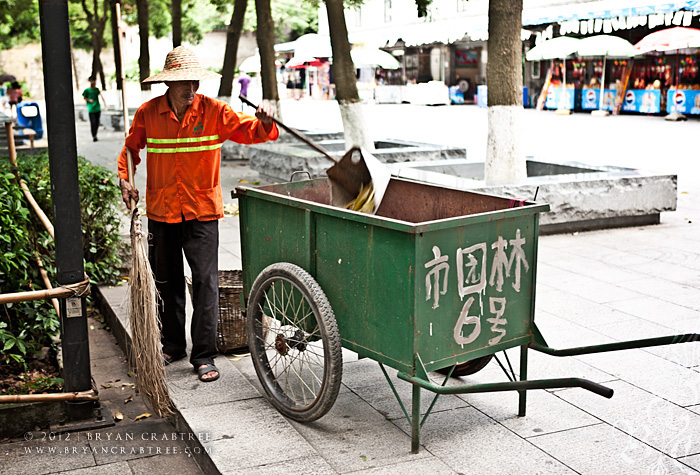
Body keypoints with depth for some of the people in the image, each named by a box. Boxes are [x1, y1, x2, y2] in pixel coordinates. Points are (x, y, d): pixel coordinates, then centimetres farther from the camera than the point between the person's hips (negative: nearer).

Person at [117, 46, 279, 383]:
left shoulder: (214, 111, -6)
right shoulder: (148, 113, -2)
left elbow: (250, 131, -7)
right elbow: (131, 148, 13)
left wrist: (264, 123, -29)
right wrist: (125, 179, 0)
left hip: (202, 210, -2)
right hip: (161, 210, 2)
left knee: (205, 282, -5)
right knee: (166, 281, 14)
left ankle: (204, 355, 5)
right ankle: (172, 346, 31)